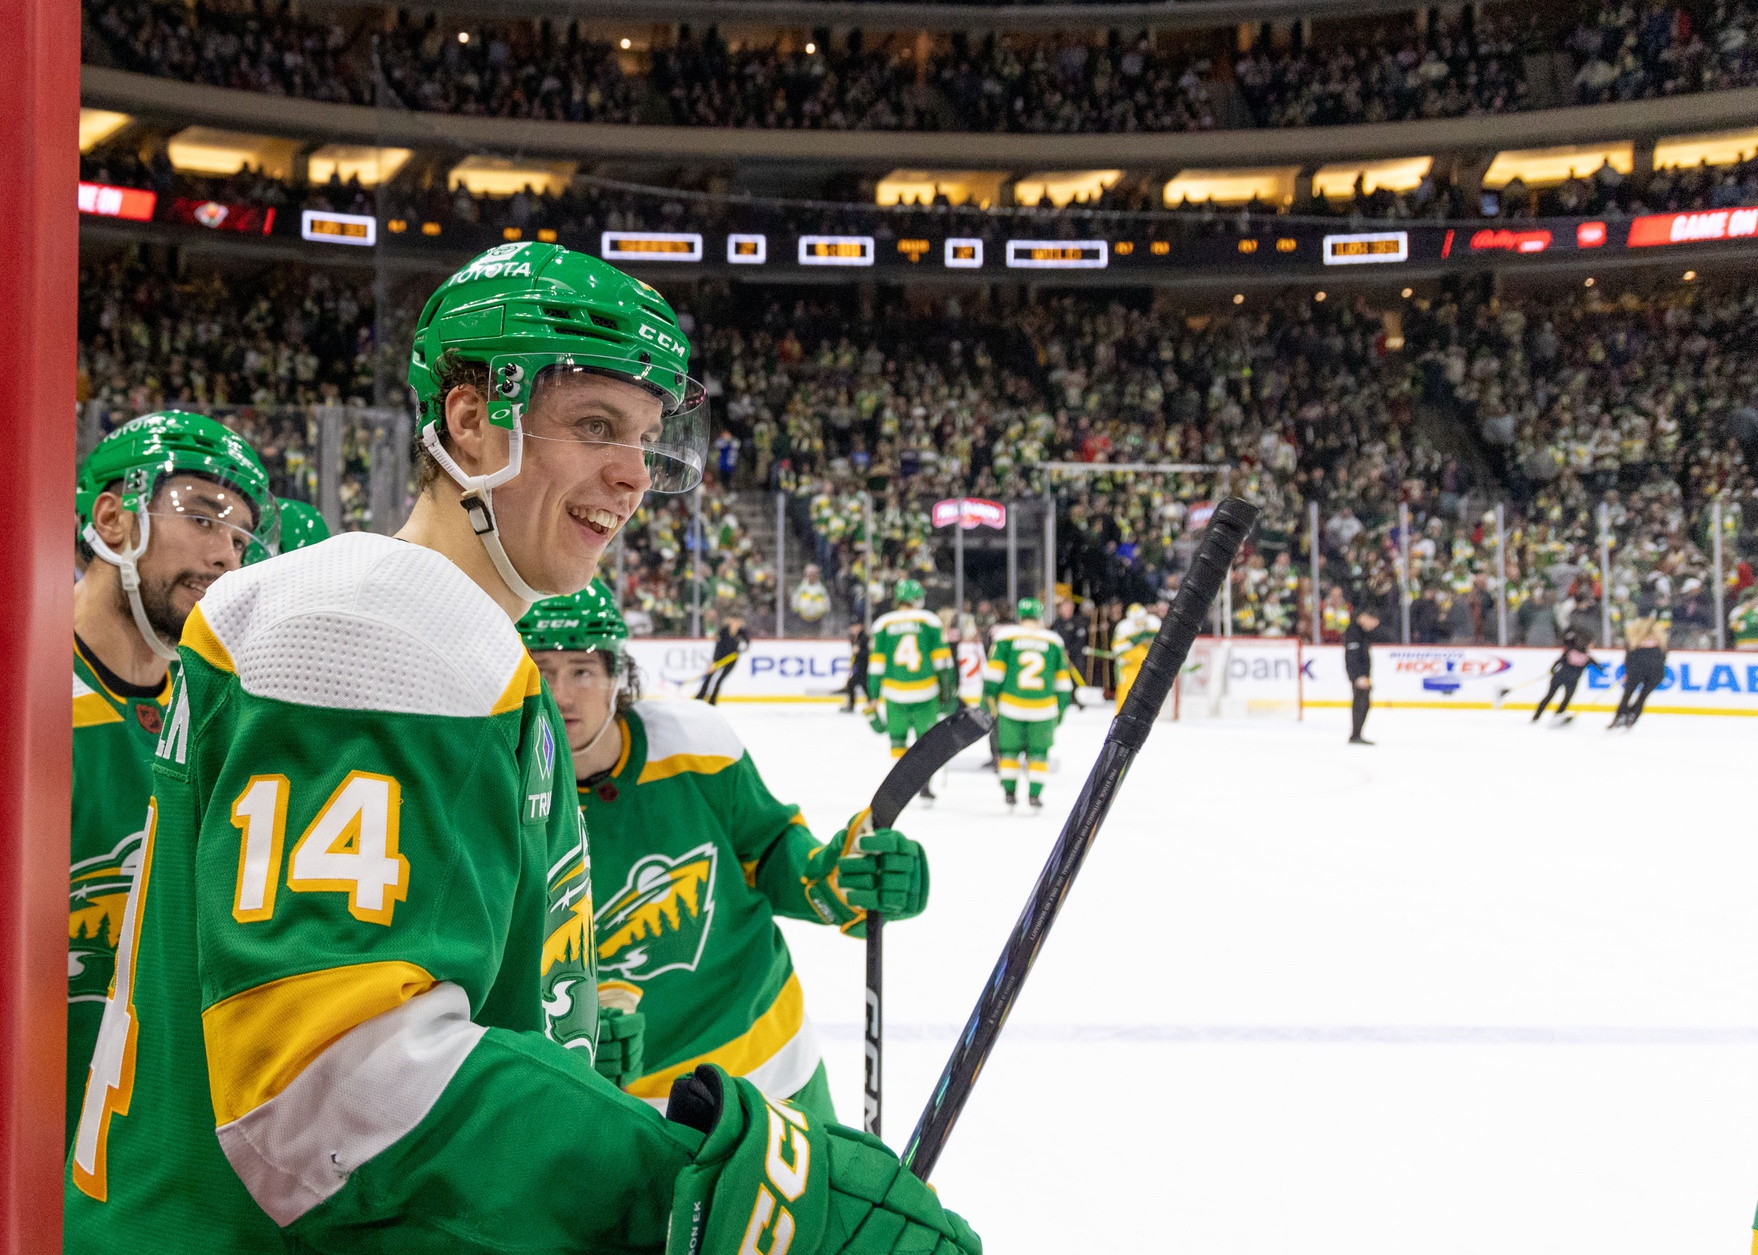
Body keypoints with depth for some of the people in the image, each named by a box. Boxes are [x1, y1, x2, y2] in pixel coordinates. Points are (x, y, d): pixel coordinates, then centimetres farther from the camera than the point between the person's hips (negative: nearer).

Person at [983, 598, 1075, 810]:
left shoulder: (1006, 637, -1)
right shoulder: (1054, 642, 5)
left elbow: (994, 669, -5)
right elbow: (1063, 679, 10)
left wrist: (989, 695, 2)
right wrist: (1062, 705, 18)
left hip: (1011, 705, -1)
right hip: (1044, 709, 1)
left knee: (1010, 749, 13)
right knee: (1038, 751, 12)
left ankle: (1009, 791, 11)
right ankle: (1035, 793, 7)